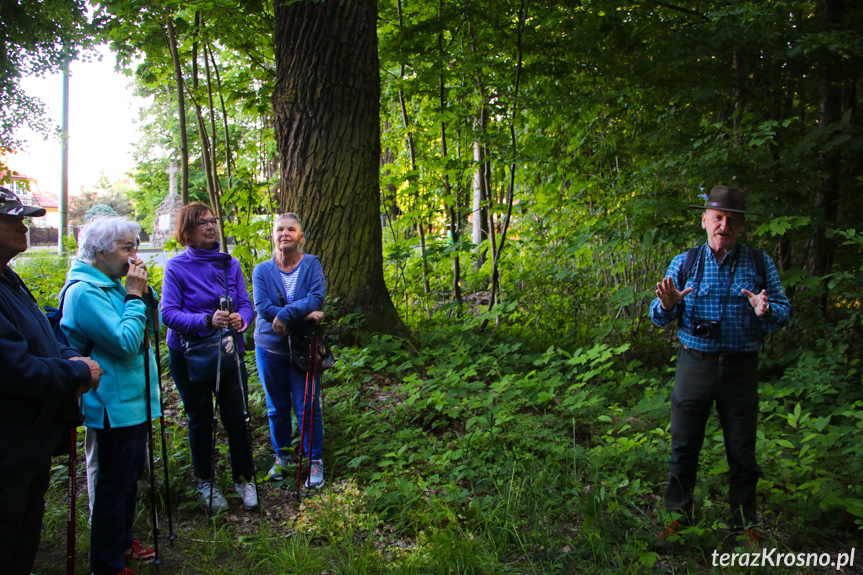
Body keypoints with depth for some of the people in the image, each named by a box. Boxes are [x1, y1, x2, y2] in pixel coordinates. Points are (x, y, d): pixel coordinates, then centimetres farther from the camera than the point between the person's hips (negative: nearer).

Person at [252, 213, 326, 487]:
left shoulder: (312, 264, -3)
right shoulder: (261, 270, 1)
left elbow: (317, 298, -16)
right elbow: (262, 307, -13)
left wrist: (285, 314, -27)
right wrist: (303, 313, -20)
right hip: (270, 346, 2)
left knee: (307, 407, 0)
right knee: (277, 408, 14)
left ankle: (315, 461, 15)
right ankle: (282, 456, 32)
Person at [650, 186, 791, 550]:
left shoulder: (760, 264, 4)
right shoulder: (684, 263, 4)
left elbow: (784, 312, 0)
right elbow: (658, 319, 4)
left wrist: (766, 310, -23)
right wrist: (667, 304, -19)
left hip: (741, 369, 0)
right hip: (694, 365, 0)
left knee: (742, 452, 10)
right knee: (683, 449, 7)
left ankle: (745, 524, 28)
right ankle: (678, 517, 24)